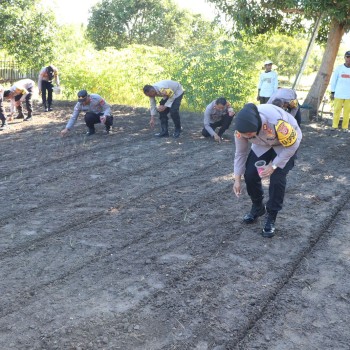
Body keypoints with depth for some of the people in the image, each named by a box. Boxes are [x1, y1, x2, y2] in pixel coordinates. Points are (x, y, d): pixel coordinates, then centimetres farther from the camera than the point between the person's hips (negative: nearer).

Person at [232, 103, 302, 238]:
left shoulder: (276, 121, -44)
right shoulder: (241, 128, -28)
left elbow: (292, 145, -26)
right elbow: (240, 153, -10)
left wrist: (273, 166, -28)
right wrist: (237, 179, -8)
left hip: (287, 142, -4)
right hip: (263, 145, 4)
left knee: (277, 178, -17)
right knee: (250, 174, -8)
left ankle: (271, 217, 3)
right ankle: (257, 208, 20)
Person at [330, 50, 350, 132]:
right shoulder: (339, 68, 3)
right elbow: (333, 80, 5)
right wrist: (332, 92, 3)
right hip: (339, 94, 0)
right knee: (337, 110, 2)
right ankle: (334, 125, 10)